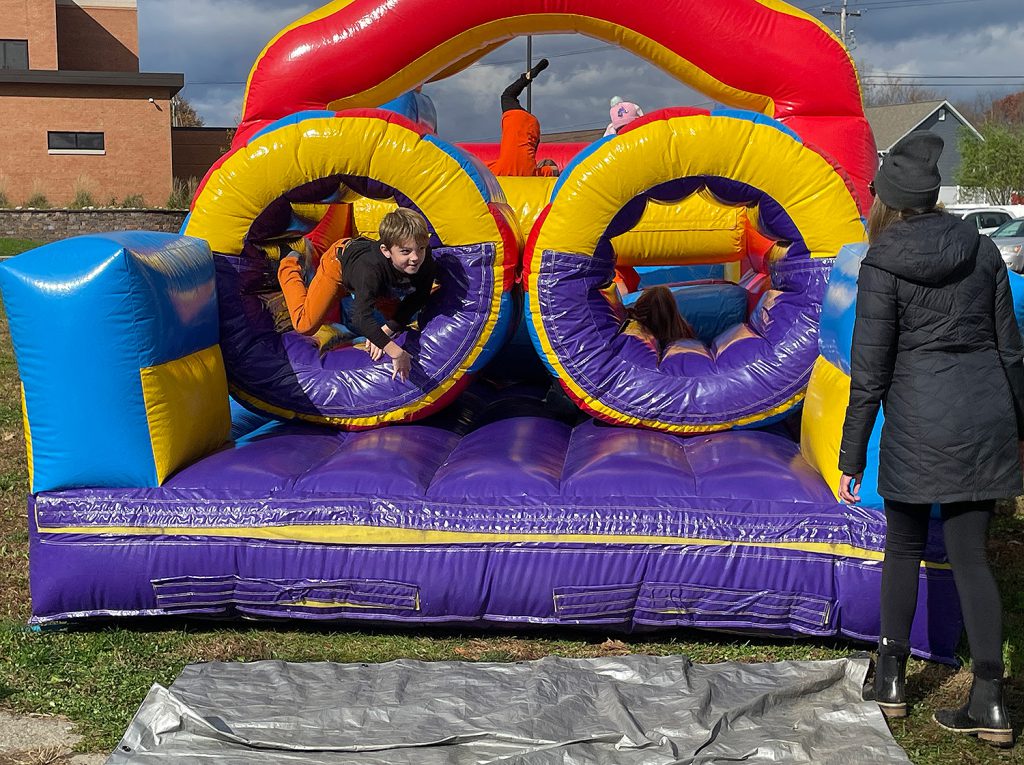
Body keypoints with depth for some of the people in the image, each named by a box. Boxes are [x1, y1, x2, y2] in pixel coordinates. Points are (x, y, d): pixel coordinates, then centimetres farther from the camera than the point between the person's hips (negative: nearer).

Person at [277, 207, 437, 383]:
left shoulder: (428, 265, -37)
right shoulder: (371, 269, -51)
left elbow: (413, 303, -22)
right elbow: (362, 317, -56)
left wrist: (386, 331, -31)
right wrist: (395, 351, -65)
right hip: (339, 261, -5)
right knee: (305, 326, 1)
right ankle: (290, 267, 22)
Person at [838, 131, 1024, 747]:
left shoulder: (883, 267, -8)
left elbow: (870, 372, -9)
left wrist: (852, 455, -2)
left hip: (920, 425, -4)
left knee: (904, 547, 14)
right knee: (971, 554, 8)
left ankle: (891, 680, 23)